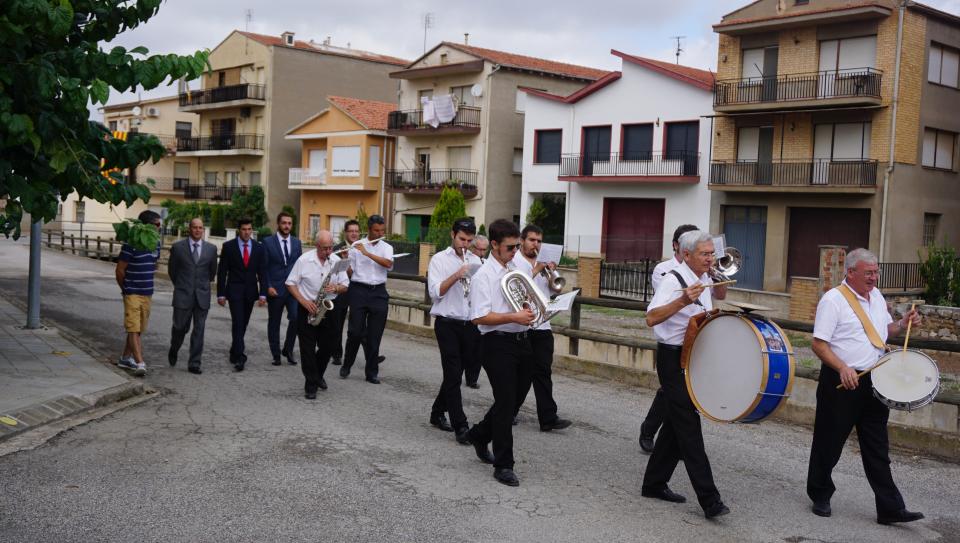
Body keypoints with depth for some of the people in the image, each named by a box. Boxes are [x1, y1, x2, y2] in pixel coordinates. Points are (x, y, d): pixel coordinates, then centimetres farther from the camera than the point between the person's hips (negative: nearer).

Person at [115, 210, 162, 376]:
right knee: (133, 329, -9)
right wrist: (126, 289, 5)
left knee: (138, 329, 13)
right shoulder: (131, 244, -14)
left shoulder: (155, 243, 5)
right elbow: (120, 271, -7)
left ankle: (125, 358, 25)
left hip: (147, 294, 7)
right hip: (132, 293, -7)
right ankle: (140, 363, -14)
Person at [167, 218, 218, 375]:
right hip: (183, 296, -1)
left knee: (199, 331, 0)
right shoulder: (178, 247, -1)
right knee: (180, 327, 4)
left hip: (202, 296, 1)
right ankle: (173, 351, 34)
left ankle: (194, 364, 5)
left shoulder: (211, 249, 4)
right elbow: (172, 270, 11)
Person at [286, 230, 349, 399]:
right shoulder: (304, 260, -9)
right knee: (308, 348, -3)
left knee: (327, 347, 10)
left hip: (328, 309, 3)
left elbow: (345, 287, 5)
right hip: (307, 309, -3)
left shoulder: (337, 261, 0)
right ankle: (311, 385, 3)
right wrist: (304, 301, -16)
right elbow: (290, 283, -5)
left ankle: (318, 375, 34)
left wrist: (336, 287, -18)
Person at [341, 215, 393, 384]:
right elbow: (349, 270, 3)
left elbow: (388, 264, -14)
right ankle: (346, 365, 20)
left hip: (379, 292, 1)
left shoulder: (386, 247, 7)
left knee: (375, 335, 3)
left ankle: (372, 372, 11)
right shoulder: (356, 246, 4)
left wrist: (367, 253, -19)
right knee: (355, 331, -1)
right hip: (359, 290, -1)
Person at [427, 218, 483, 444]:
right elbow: (435, 292, -12)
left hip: (470, 324, 5)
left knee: (454, 373, 13)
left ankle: (438, 413, 30)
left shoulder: (475, 260, 11)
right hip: (448, 323, -5)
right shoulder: (439, 259, -1)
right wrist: (456, 276, -22)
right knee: (453, 375, -7)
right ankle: (460, 426, -6)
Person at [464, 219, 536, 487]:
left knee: (510, 400, 18)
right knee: (506, 403, -5)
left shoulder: (516, 269, 12)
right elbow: (479, 317, -17)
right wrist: (514, 317, -24)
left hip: (522, 341, 8)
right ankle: (503, 465, 5)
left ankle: (479, 435, 42)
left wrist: (528, 310, 3)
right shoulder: (483, 276, -11)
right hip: (499, 343, -8)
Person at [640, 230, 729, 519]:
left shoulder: (703, 278, 10)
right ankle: (709, 500, -9)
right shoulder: (674, 280, -17)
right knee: (689, 429, -9)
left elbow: (720, 295, 31)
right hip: (673, 360, -9)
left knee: (675, 424, 14)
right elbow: (651, 318, -28)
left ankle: (654, 484, 25)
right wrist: (683, 301, -40)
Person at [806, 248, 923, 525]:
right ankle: (820, 496, 25)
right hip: (840, 382, -6)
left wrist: (902, 324, 3)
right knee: (830, 442, 7)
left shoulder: (876, 296, 10)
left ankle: (890, 508, 12)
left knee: (877, 448, 8)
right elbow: (819, 344, -16)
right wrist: (843, 368, -28)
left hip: (873, 381, 6)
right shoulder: (833, 300, -12)